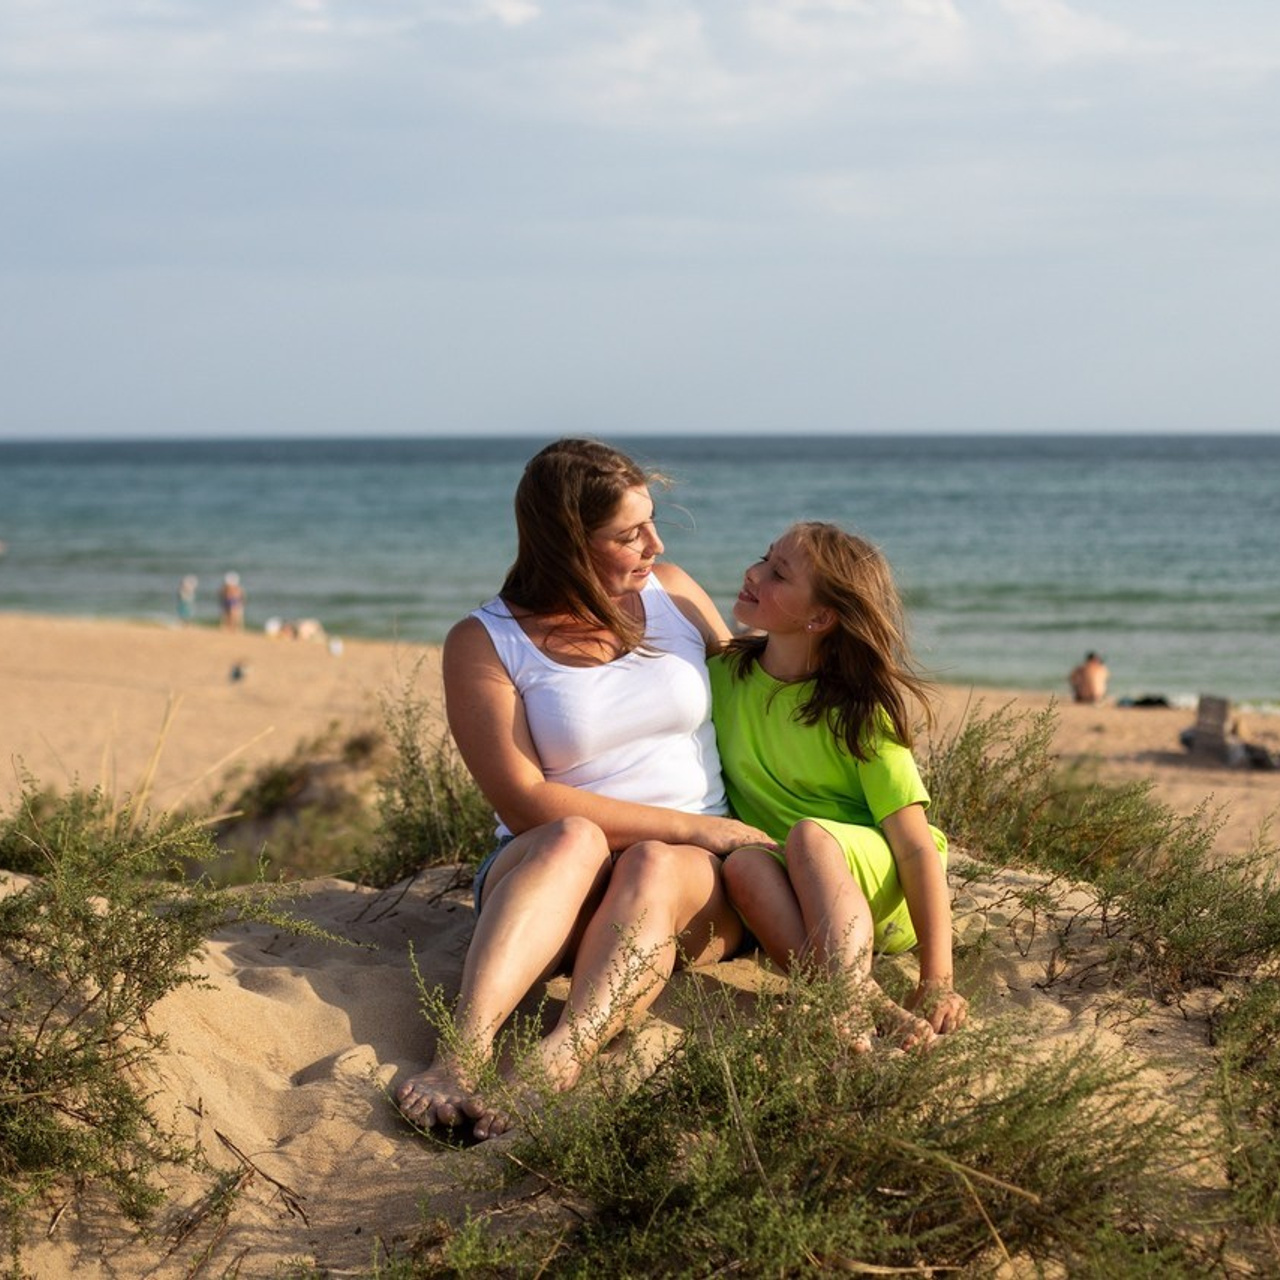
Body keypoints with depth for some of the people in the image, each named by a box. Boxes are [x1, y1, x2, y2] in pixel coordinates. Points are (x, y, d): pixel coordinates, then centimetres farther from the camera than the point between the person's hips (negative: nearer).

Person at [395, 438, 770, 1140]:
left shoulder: (672, 592, 9)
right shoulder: (483, 643, -3)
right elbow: (526, 803, -12)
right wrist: (690, 826, -16)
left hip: (696, 876, 2)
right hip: (541, 873, -2)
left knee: (652, 866, -34)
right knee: (575, 839, -36)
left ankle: (553, 1070, -55)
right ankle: (460, 1055, -54)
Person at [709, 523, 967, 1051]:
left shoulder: (860, 710, -12)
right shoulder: (723, 674, 0)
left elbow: (916, 847, -18)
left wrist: (936, 982, -27)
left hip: (882, 888, -3)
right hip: (789, 889, 3)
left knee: (809, 833, -34)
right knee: (743, 861, -31)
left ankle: (843, 1004, -52)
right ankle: (868, 1005, -45)